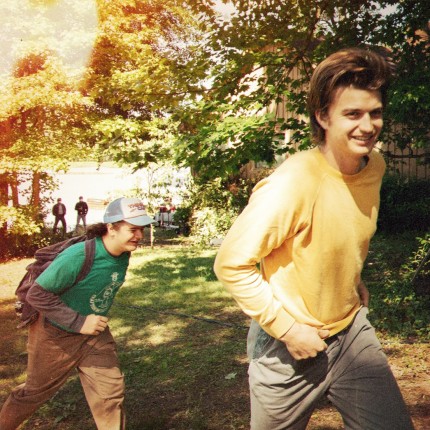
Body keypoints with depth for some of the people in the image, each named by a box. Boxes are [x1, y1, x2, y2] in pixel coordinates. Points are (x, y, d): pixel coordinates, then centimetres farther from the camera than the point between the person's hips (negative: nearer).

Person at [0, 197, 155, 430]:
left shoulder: (124, 255, -11)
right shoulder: (78, 256, -33)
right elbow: (37, 294, -28)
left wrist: (98, 319, 10)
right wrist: (78, 322, -31)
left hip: (96, 334, 5)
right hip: (56, 336, -5)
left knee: (111, 391, 4)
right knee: (35, 391, 17)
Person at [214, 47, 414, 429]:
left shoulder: (375, 165, -5)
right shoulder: (294, 182, -27)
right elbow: (232, 265, -24)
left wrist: (354, 281, 7)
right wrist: (287, 329, -20)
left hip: (352, 332, 5)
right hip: (288, 346, -5)